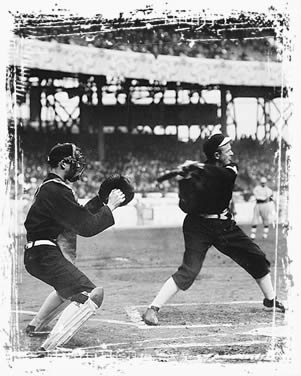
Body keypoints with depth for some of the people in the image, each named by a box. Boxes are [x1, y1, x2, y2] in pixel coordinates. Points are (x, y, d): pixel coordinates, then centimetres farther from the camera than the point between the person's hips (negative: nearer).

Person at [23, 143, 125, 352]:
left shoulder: (50, 187, 15)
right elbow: (86, 227, -20)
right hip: (44, 255, -11)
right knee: (93, 294, -18)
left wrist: (101, 199, 12)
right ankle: (50, 348, -24)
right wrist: (110, 207, -10)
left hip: (39, 254, 11)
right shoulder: (56, 191, -18)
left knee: (68, 287, 34)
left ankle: (35, 327, 46)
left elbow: (79, 216, 20)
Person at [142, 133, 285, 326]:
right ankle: (152, 309, -12)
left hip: (225, 226, 6)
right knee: (189, 271, -18)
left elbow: (222, 174, -27)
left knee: (257, 258, 8)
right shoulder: (196, 173, -16)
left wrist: (200, 169, -34)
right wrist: (185, 178, -35)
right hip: (199, 227, -6)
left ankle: (271, 300, 28)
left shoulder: (230, 169, -2)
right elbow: (187, 207, -24)